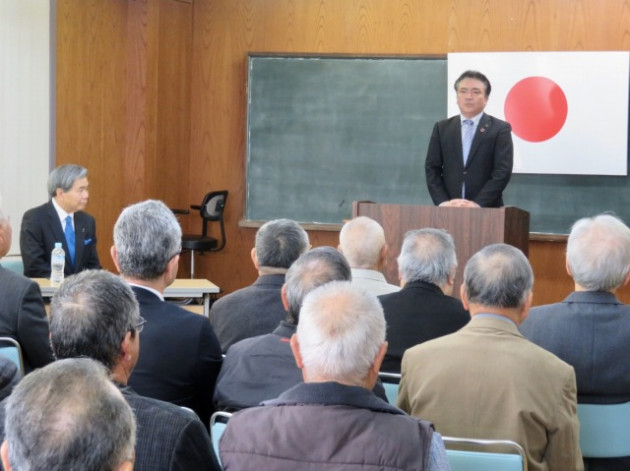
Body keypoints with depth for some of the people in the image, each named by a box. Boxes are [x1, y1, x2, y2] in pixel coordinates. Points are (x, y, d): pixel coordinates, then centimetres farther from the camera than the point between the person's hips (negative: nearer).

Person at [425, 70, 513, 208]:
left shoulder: (500, 129, 2)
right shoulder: (442, 128, 11)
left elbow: (503, 172, -6)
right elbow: (432, 168, 7)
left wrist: (477, 203, -17)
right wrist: (442, 202, -9)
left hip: (486, 211, -2)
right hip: (448, 211, 2)